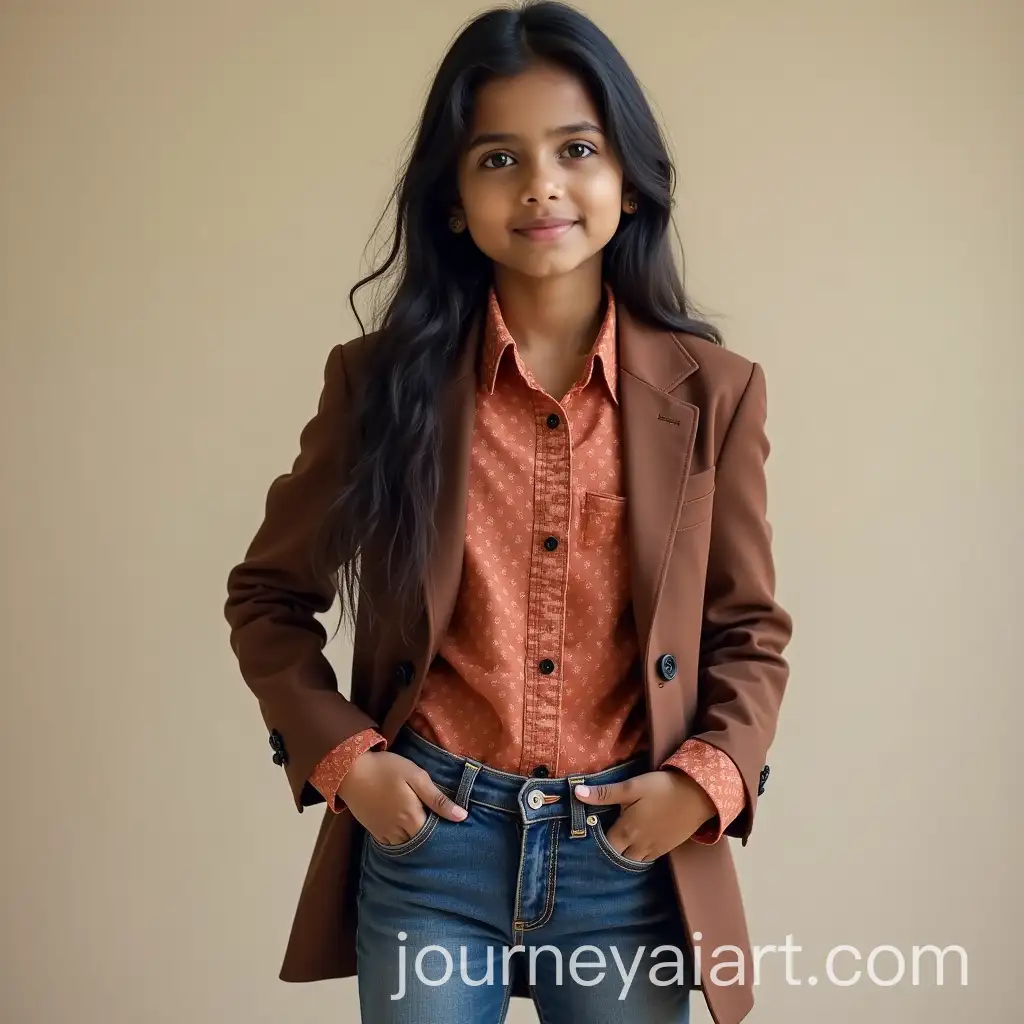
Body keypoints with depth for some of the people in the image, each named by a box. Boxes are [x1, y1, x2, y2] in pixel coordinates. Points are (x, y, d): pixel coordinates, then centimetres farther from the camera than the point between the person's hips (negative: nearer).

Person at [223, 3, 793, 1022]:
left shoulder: (711, 391, -3)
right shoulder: (384, 379, -4)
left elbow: (748, 632, 5)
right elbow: (269, 596, 6)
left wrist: (710, 778, -11)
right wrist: (341, 755, -7)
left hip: (631, 853, 1)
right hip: (428, 835, 0)